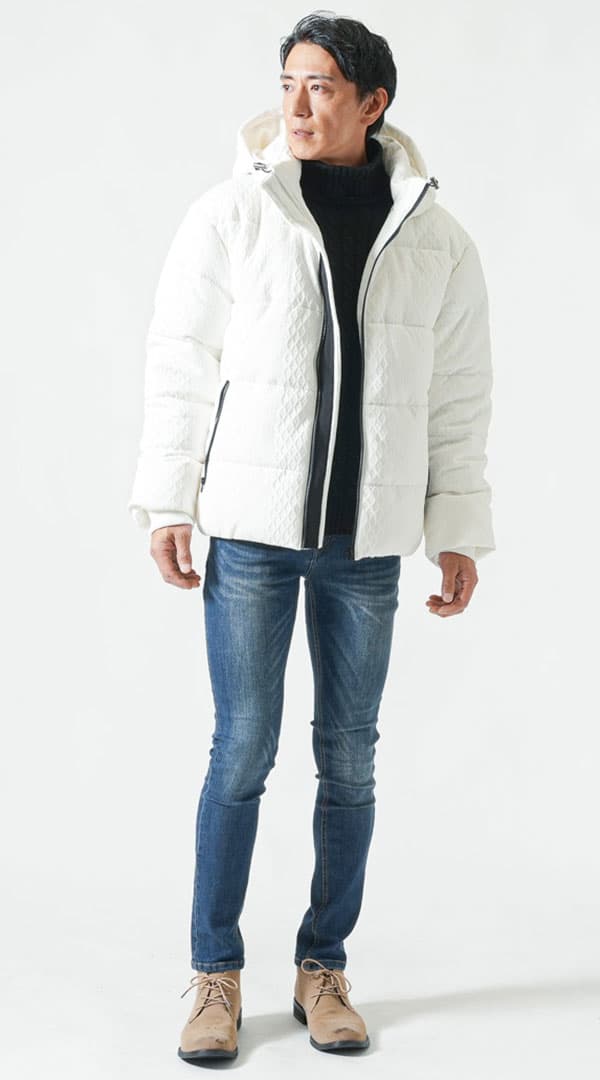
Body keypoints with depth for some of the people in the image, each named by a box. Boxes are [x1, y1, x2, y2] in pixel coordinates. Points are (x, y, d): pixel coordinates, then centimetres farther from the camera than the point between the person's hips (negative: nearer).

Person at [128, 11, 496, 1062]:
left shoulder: (434, 237, 3)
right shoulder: (231, 212, -2)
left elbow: (457, 395, 7)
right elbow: (179, 363, 0)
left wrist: (459, 532, 6)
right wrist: (167, 507, -4)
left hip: (368, 540, 2)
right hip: (252, 529, -2)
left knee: (350, 757, 8)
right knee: (242, 752, 0)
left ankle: (322, 968, 23)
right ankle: (215, 975, 14)